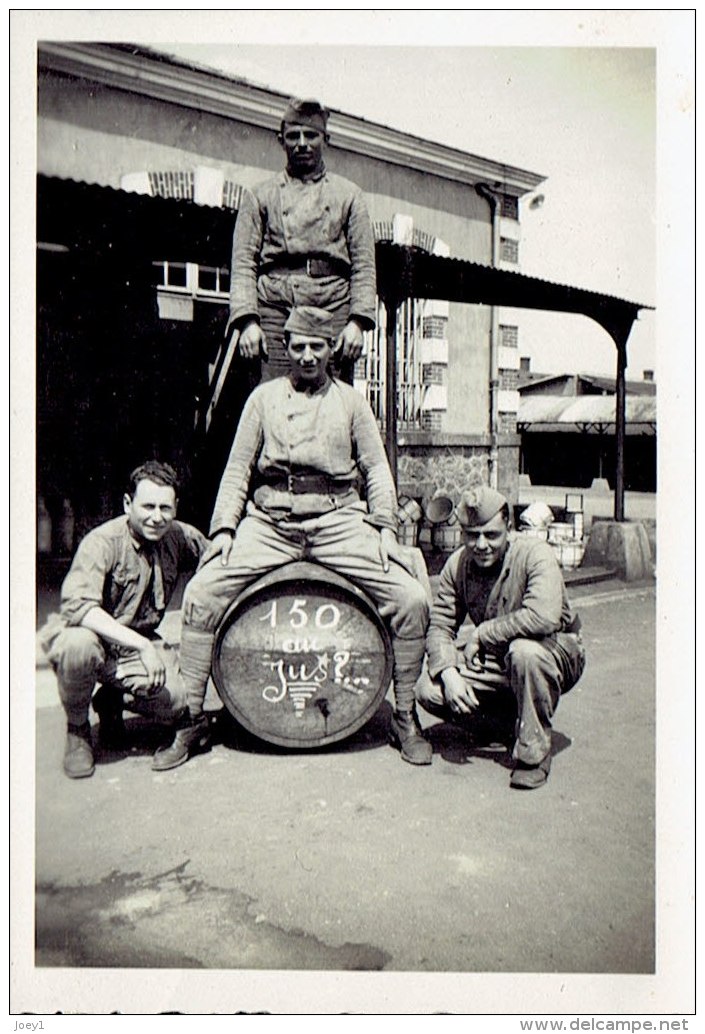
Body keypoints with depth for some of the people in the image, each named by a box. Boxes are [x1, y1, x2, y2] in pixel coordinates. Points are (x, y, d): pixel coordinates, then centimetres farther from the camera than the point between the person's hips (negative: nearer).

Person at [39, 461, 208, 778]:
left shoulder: (180, 537, -5)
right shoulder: (103, 541, -20)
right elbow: (77, 606, -33)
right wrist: (141, 645, -38)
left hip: (140, 643, 4)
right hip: (92, 636, -4)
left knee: (178, 702, -21)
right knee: (78, 645, -38)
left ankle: (113, 700, 15)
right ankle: (77, 729, -6)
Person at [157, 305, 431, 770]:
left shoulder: (351, 401, 13)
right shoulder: (265, 397, 13)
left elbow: (377, 470, 11)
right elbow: (238, 469, 11)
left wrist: (385, 527, -3)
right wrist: (224, 527, -1)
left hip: (338, 519, 0)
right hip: (269, 520, 1)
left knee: (412, 599, -16)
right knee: (200, 594, -16)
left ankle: (405, 715, 5)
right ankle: (190, 715, 3)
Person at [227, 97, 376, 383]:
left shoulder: (348, 195, 18)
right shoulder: (259, 196, 17)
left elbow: (364, 265, 10)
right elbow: (243, 263, 7)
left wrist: (358, 321, -4)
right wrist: (247, 320, -8)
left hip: (333, 309, 1)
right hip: (276, 308, 0)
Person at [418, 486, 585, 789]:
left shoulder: (535, 554, -23)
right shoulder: (457, 564, -6)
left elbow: (544, 617, -40)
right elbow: (439, 625, -5)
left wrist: (480, 634, -29)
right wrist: (448, 673, -24)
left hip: (558, 654, -5)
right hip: (497, 664, 5)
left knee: (524, 651, -40)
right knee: (430, 691, -14)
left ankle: (534, 752, -15)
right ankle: (511, 726, 10)